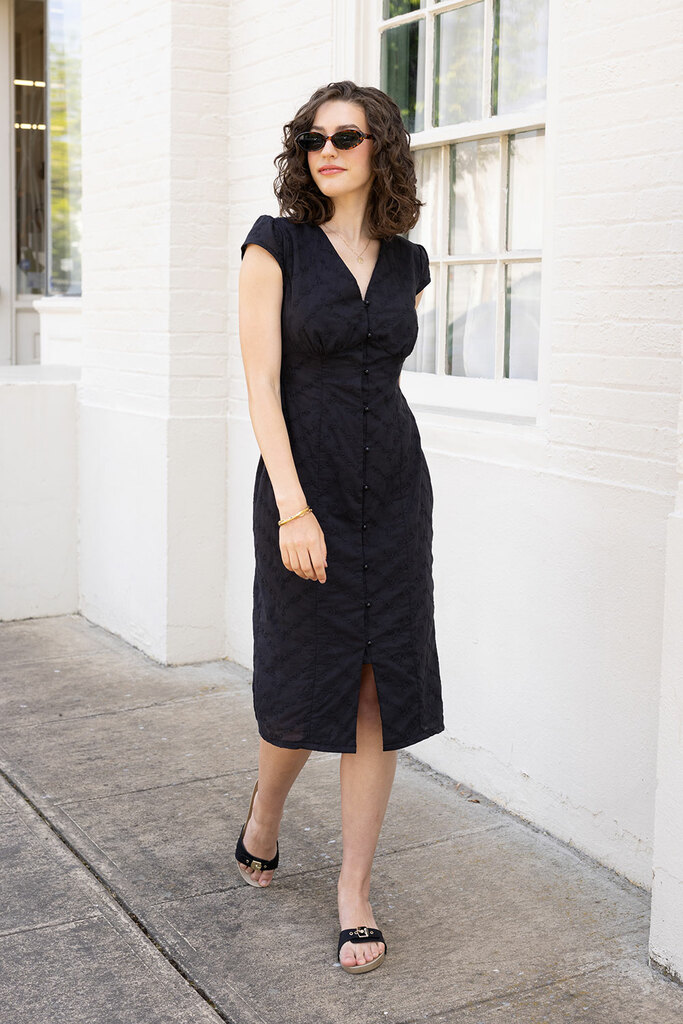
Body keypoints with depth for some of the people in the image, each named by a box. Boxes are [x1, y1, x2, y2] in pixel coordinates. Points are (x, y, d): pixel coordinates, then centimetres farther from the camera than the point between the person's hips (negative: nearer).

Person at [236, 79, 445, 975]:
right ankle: (263, 818, 39)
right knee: (302, 683, 7)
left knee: (380, 692, 3)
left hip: (393, 485, 3)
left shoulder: (408, 263, 8)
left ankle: (355, 892, 16)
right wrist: (293, 506, -18)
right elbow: (261, 381, -9)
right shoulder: (276, 244, -3)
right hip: (302, 487, -3)